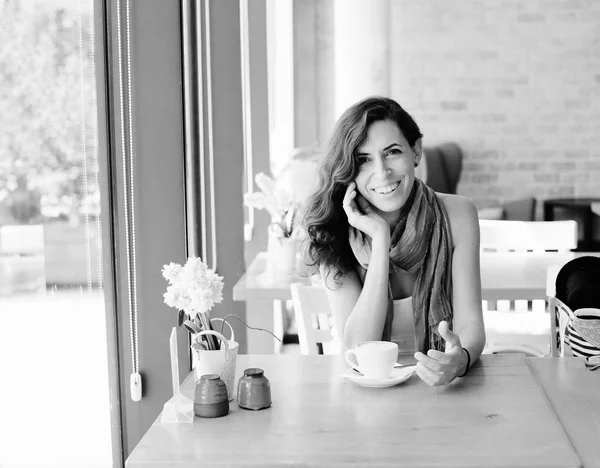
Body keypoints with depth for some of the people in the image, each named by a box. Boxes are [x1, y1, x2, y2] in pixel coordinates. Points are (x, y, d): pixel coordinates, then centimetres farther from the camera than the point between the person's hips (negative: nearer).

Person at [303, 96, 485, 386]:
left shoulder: (456, 215, -4)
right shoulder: (333, 232, -6)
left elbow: (470, 324, -7)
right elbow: (358, 347, -14)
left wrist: (461, 359, -30)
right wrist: (380, 238, -18)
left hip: (443, 384, 1)